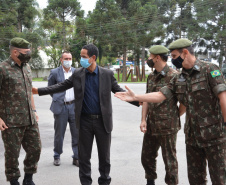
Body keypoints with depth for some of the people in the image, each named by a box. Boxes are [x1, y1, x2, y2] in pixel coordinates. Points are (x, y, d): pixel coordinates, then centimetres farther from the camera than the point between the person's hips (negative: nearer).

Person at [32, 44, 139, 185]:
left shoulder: (107, 74, -2)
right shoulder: (77, 74, 2)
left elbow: (118, 91, 2)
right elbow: (61, 86, 7)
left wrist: (138, 101, -8)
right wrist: (39, 91, 2)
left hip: (103, 120, -1)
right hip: (85, 121, 1)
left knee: (104, 156, 9)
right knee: (84, 155, 9)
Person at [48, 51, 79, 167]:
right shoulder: (54, 72, 0)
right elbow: (50, 88, 10)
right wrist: (57, 99, 5)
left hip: (74, 106, 2)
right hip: (61, 107, -2)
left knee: (77, 133, 3)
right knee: (59, 134, 8)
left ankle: (76, 158, 13)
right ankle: (57, 157, 24)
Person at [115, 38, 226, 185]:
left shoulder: (209, 70, -11)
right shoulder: (178, 79, 9)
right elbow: (160, 95, 5)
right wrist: (135, 97, -2)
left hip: (214, 135, -6)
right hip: (192, 135, 6)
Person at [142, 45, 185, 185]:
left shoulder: (174, 76, -13)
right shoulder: (151, 77, 10)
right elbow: (147, 99, 11)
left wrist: (174, 116, -1)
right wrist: (143, 120, 2)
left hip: (167, 127, -7)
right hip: (151, 126, 8)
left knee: (170, 160, 5)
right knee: (147, 157, 18)